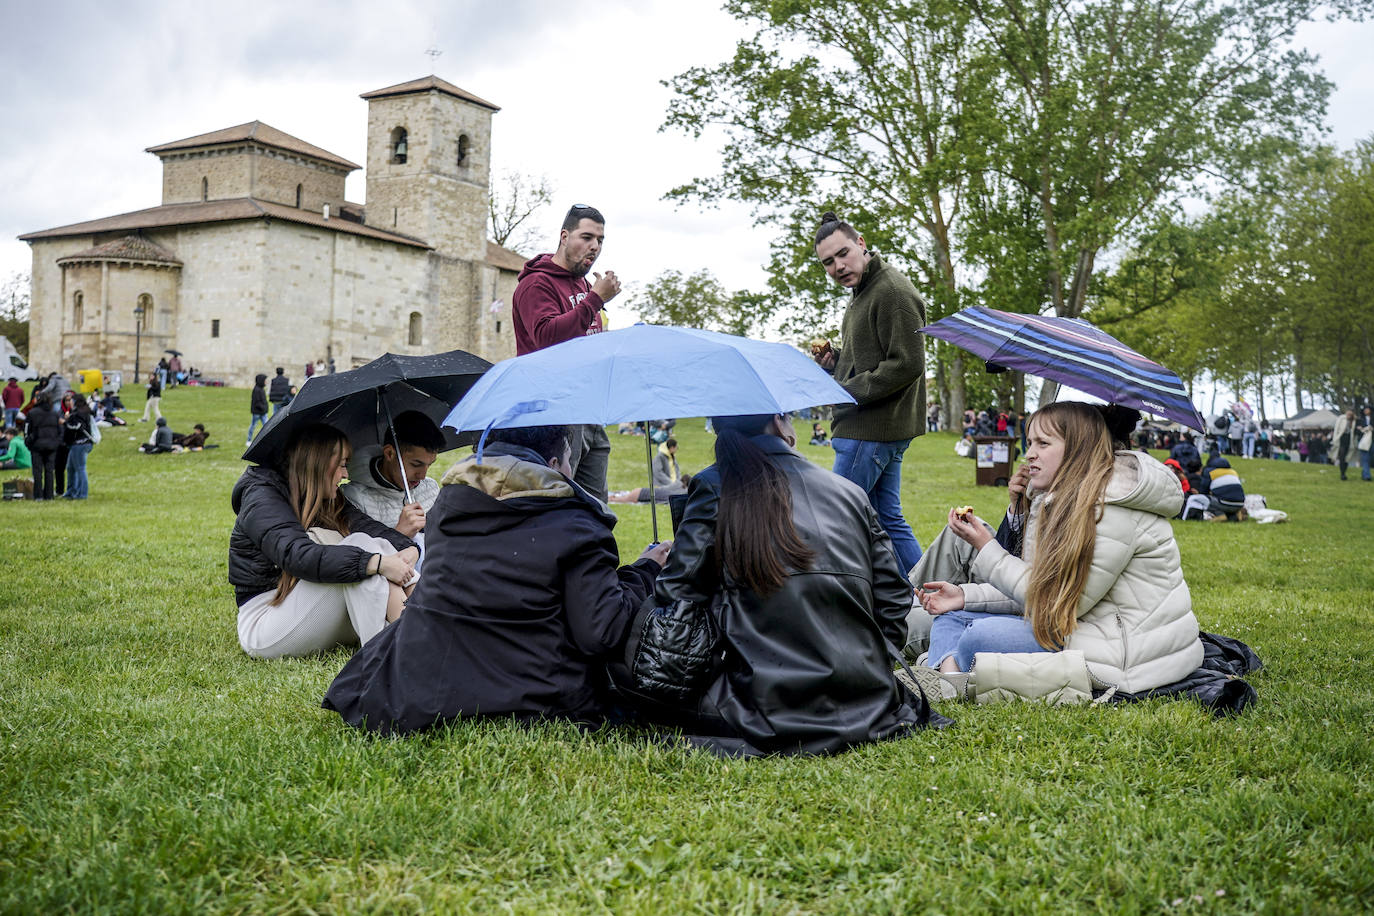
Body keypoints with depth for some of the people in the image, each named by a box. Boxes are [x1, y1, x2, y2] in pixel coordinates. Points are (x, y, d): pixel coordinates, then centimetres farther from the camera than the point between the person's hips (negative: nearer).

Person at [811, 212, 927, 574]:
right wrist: (834, 363, 7)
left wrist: (847, 392, -16)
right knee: (888, 521, 14)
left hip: (873, 431, -10)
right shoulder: (861, 292, 18)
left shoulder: (893, 291, -15)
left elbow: (907, 364, -21)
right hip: (878, 428, 10)